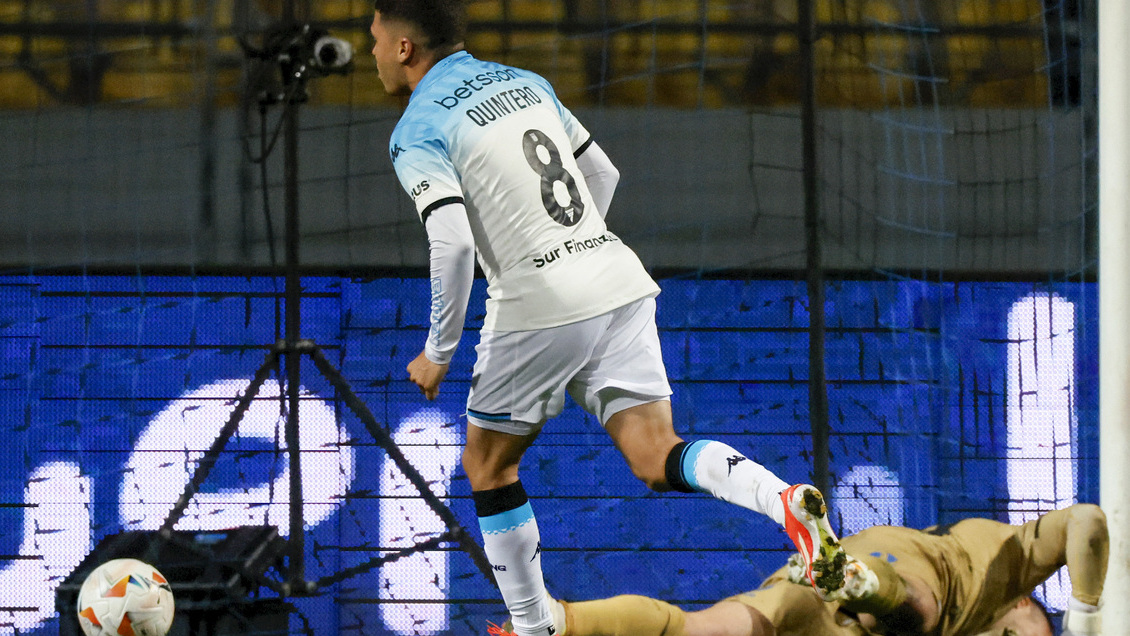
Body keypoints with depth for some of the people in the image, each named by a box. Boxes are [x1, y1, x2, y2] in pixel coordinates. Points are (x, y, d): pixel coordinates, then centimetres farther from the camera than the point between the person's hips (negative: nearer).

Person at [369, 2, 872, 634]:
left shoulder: (418, 133, -5)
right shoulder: (524, 82, 18)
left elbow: (453, 245, -17)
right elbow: (603, 175, 25)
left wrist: (439, 352, -6)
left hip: (538, 308, -6)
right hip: (619, 282, 6)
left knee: (488, 466, 16)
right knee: (658, 462, 0)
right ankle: (788, 501, -26)